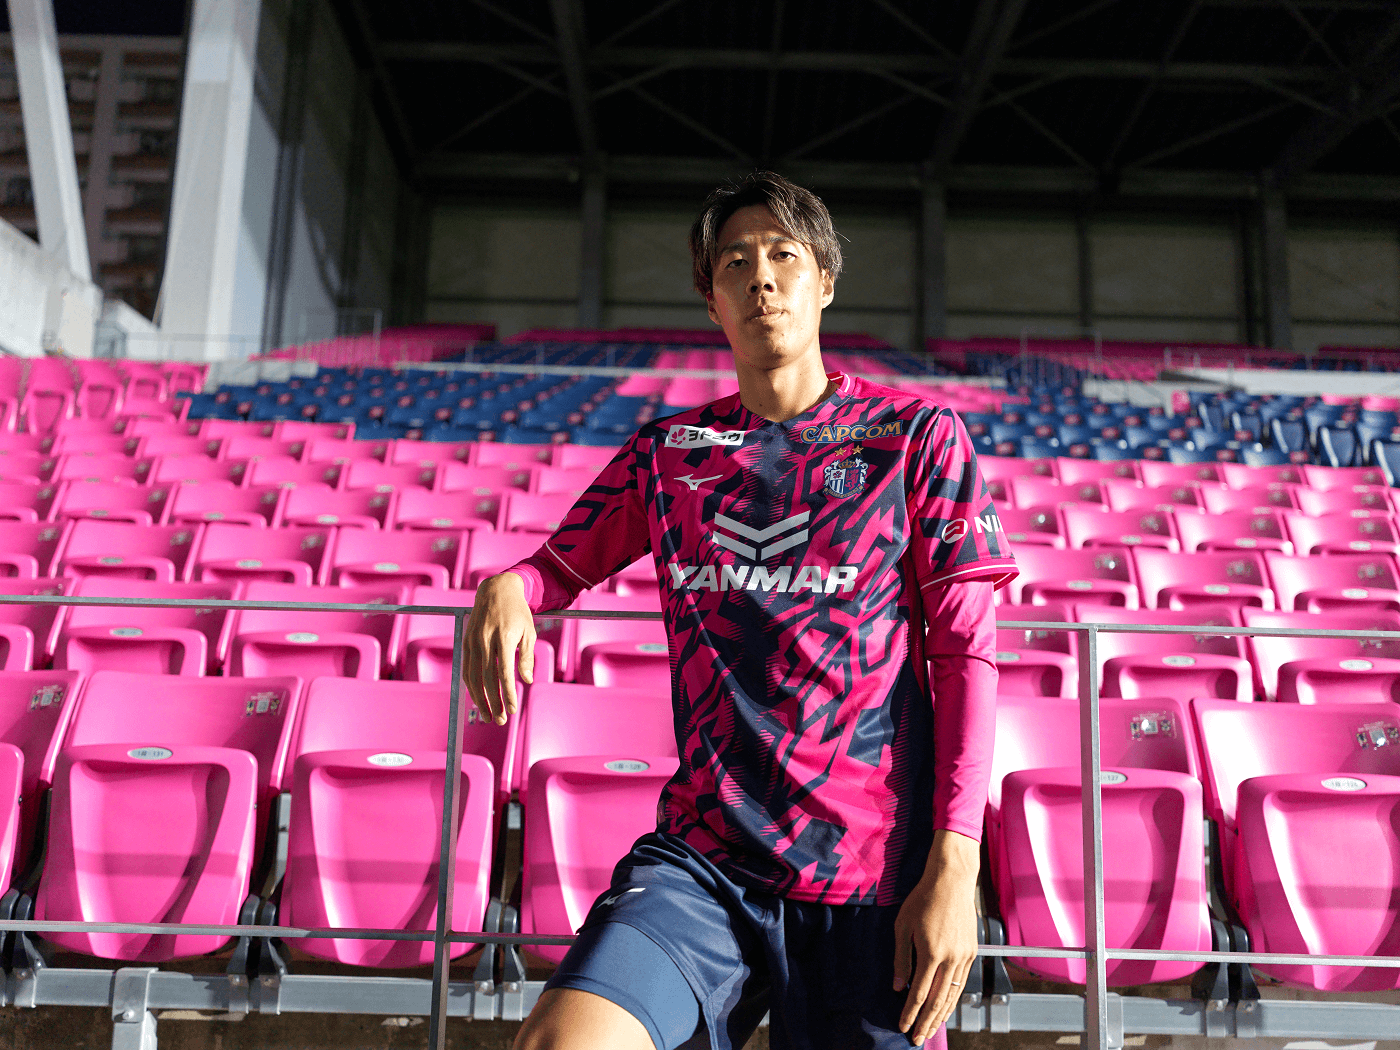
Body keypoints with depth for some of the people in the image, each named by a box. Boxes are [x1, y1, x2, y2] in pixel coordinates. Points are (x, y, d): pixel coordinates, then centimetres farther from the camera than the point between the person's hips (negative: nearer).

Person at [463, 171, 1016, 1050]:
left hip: (870, 881, -1)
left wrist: (955, 864, -9)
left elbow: (966, 650, -1)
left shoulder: (917, 434, 3)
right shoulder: (667, 449, 10)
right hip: (701, 861, 1)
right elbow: (565, 563, 20)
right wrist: (507, 587, -6)